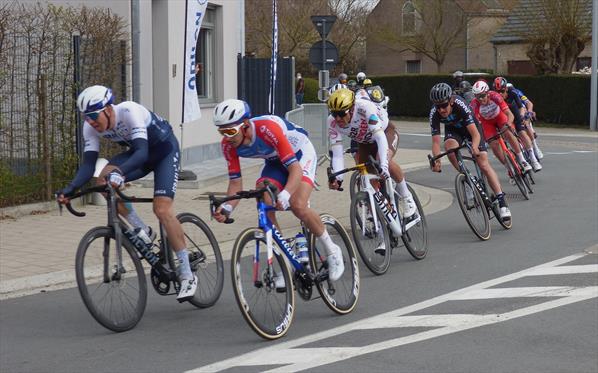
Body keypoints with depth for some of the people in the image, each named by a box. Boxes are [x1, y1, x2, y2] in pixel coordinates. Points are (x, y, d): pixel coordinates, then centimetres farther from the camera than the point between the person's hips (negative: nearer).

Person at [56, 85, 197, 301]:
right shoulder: (91, 127, -17)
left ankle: (187, 276, -12)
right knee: (104, 178, -24)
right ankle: (141, 231, -8)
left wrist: (120, 171, -61)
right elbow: (89, 164, -20)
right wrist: (70, 189, -36)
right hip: (139, 152, 6)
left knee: (162, 209, -21)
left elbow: (142, 152, -44)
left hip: (164, 150, -6)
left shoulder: (130, 112, -35)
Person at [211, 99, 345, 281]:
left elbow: (295, 169, -41)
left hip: (300, 154, -5)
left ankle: (331, 251, -4)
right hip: (274, 161, 6)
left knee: (297, 206, -26)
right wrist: (227, 207, -34)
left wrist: (285, 194, -59)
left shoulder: (268, 128, -39)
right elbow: (235, 183, -14)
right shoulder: (228, 144, -21)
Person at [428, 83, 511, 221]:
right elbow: (436, 141, -30)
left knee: (484, 164, -13)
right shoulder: (434, 114, -30)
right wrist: (437, 160, -47)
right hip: (453, 130, 2)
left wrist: (474, 147, -61)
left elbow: (476, 134, -41)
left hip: (470, 126, -2)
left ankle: (502, 202, -11)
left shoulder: (460, 105, -38)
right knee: (449, 146, -33)